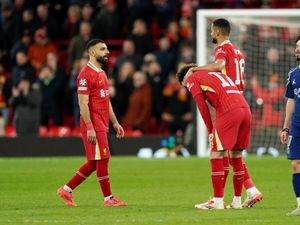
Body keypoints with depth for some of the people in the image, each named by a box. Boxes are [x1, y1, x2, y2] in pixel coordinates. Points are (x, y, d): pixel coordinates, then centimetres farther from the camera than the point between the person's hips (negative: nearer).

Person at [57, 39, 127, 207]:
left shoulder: (102, 73, 19)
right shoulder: (86, 74, -12)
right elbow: (83, 103, -17)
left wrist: (115, 122, 20)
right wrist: (89, 128, -22)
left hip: (102, 125, 10)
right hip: (93, 125, -10)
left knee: (95, 162, 10)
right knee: (102, 160, -6)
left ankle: (66, 190, 17)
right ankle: (109, 198, 0)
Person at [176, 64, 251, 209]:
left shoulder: (192, 79, 13)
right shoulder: (217, 74, 33)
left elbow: (202, 106, 2)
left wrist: (210, 130, 6)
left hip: (228, 111, -7)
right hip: (245, 110, 7)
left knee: (216, 155, -1)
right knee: (236, 156, 15)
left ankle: (218, 201, -3)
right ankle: (237, 201, 17)